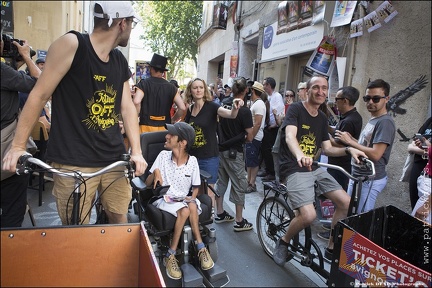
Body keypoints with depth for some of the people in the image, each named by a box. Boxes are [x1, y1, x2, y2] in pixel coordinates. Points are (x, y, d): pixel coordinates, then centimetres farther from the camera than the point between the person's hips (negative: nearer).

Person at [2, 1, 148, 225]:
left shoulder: (120, 61, 8)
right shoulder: (72, 44, -11)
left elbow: (127, 107, 5)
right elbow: (40, 95, -8)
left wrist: (136, 152, -5)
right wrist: (18, 146, -7)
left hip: (115, 160, 6)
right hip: (74, 163, -5)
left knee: (120, 221, 14)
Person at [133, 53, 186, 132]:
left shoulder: (144, 84, -2)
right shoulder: (171, 87, 4)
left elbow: (136, 102, -20)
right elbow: (182, 108, -4)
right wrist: (172, 120, 11)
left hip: (146, 127, -2)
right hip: (164, 128, 2)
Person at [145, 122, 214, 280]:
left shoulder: (192, 161, -3)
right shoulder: (163, 156, -4)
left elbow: (195, 187, 9)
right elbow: (147, 183, -2)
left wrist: (192, 197, -11)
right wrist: (155, 172, -21)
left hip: (185, 200, 1)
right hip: (164, 199, -1)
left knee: (192, 206, -34)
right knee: (185, 210, -32)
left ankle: (170, 255, -25)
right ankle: (200, 248, -13)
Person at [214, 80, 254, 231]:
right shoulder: (245, 110, -13)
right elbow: (249, 137, -12)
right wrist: (244, 138, 8)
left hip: (220, 148, 6)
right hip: (234, 152, -6)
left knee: (221, 180, 17)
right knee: (239, 185, 4)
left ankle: (220, 213, 28)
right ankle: (239, 221, 11)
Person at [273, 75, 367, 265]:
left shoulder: (322, 118, 13)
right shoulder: (295, 109, -9)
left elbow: (327, 149, 14)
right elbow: (290, 136, -27)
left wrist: (348, 150, -5)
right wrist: (300, 155, -48)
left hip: (315, 169, 7)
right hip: (294, 169, -7)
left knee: (346, 203, -4)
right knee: (308, 215, -24)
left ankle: (331, 248, 16)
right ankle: (283, 242, 7)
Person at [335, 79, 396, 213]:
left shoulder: (385, 122, -17)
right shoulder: (372, 120, 14)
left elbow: (375, 154, -24)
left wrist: (350, 142, -17)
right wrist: (351, 139, -1)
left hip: (370, 179, -10)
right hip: (359, 175, 10)